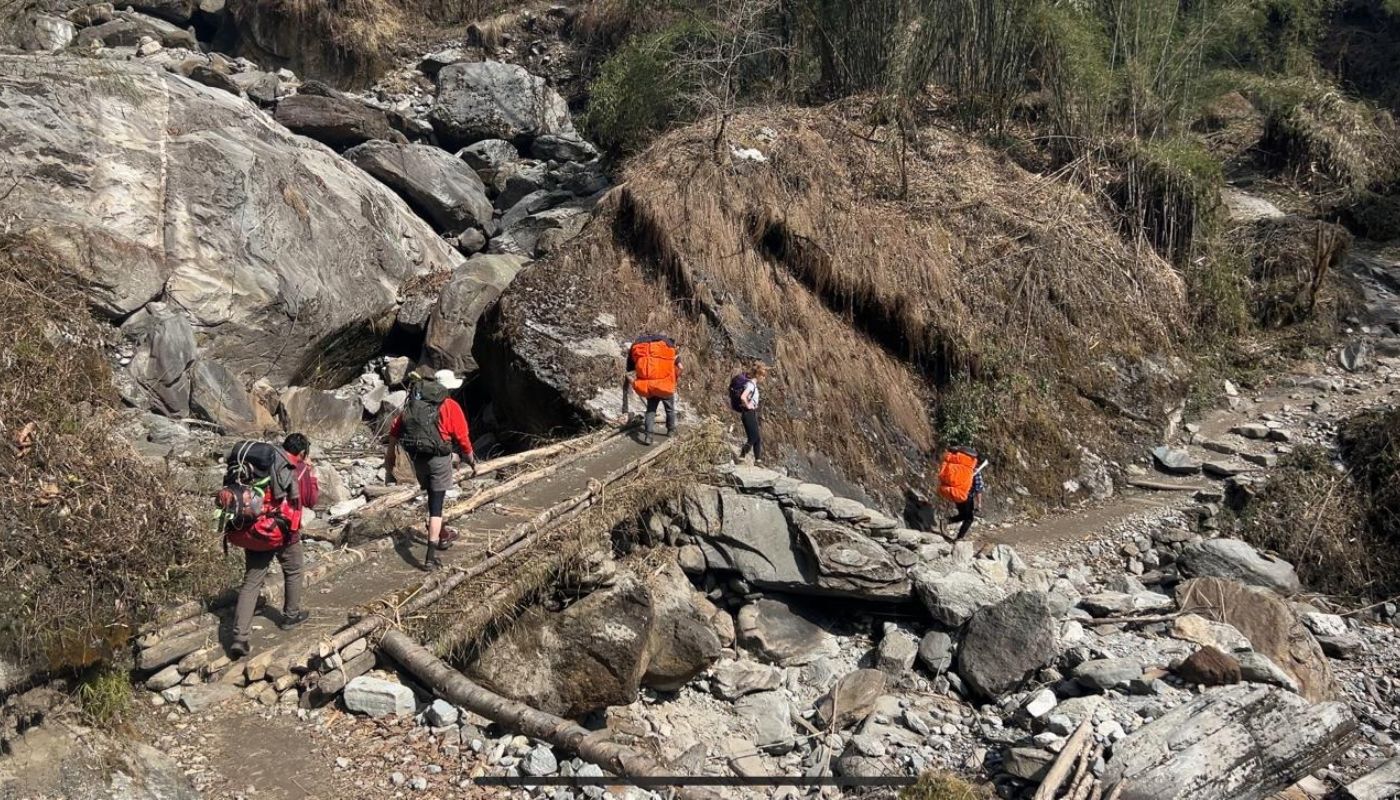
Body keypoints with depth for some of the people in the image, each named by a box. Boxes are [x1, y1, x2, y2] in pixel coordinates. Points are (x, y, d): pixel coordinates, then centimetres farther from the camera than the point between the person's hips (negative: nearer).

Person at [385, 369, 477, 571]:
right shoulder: (450, 407, -4)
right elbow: (463, 440, -6)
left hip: (417, 458, 5)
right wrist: (472, 462, 8)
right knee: (436, 506, -3)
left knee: (434, 498, 25)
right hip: (438, 458, -5)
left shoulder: (413, 403, 11)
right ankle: (430, 557, -10)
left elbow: (394, 430, 11)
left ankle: (441, 536, 42)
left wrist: (390, 454, 19)